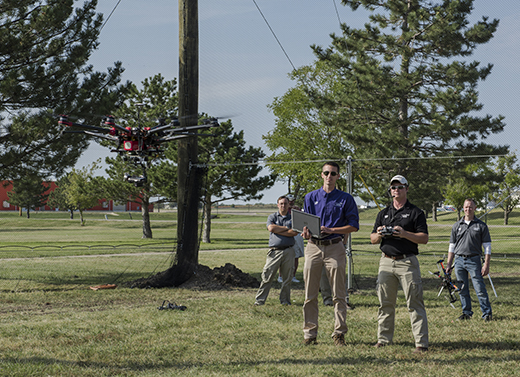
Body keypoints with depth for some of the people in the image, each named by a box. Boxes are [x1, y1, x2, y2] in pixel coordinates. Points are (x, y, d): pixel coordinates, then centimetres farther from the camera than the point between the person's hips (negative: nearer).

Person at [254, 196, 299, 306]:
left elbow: (295, 232, -6)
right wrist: (286, 228, -4)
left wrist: (278, 230, -6)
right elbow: (271, 228, -8)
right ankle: (259, 300, -1)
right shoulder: (272, 216, 11)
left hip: (289, 250, 1)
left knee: (287, 278, 5)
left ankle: (285, 300, 15)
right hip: (275, 250, -1)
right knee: (267, 276, -5)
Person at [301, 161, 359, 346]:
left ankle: (339, 333, 2)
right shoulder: (310, 197, 15)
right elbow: (305, 222, 16)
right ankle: (309, 333, 6)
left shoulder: (346, 199, 7)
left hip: (335, 247, -2)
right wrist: (306, 232, -8)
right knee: (310, 295, 1)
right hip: (313, 246, 2)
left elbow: (354, 225, 2)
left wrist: (330, 230, -10)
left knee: (339, 294, -3)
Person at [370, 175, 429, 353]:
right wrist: (379, 234, -7)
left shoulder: (416, 213, 4)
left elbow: (424, 238, -4)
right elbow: (373, 239, 16)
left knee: (414, 303, -7)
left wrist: (404, 234, -18)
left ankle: (421, 342, -7)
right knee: (385, 303, 7)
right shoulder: (383, 213, 18)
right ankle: (384, 338, 15)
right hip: (386, 261, 5)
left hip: (407, 261, -5)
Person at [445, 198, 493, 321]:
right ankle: (466, 312, 16)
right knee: (462, 290, 6)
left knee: (480, 289, -8)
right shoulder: (457, 225, 12)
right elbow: (452, 246, 15)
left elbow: (487, 247, 2)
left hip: (474, 260, -3)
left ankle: (487, 313, -2)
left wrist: (486, 265, -7)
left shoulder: (481, 226, 3)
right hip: (459, 260, 3)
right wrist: (449, 264, 10)